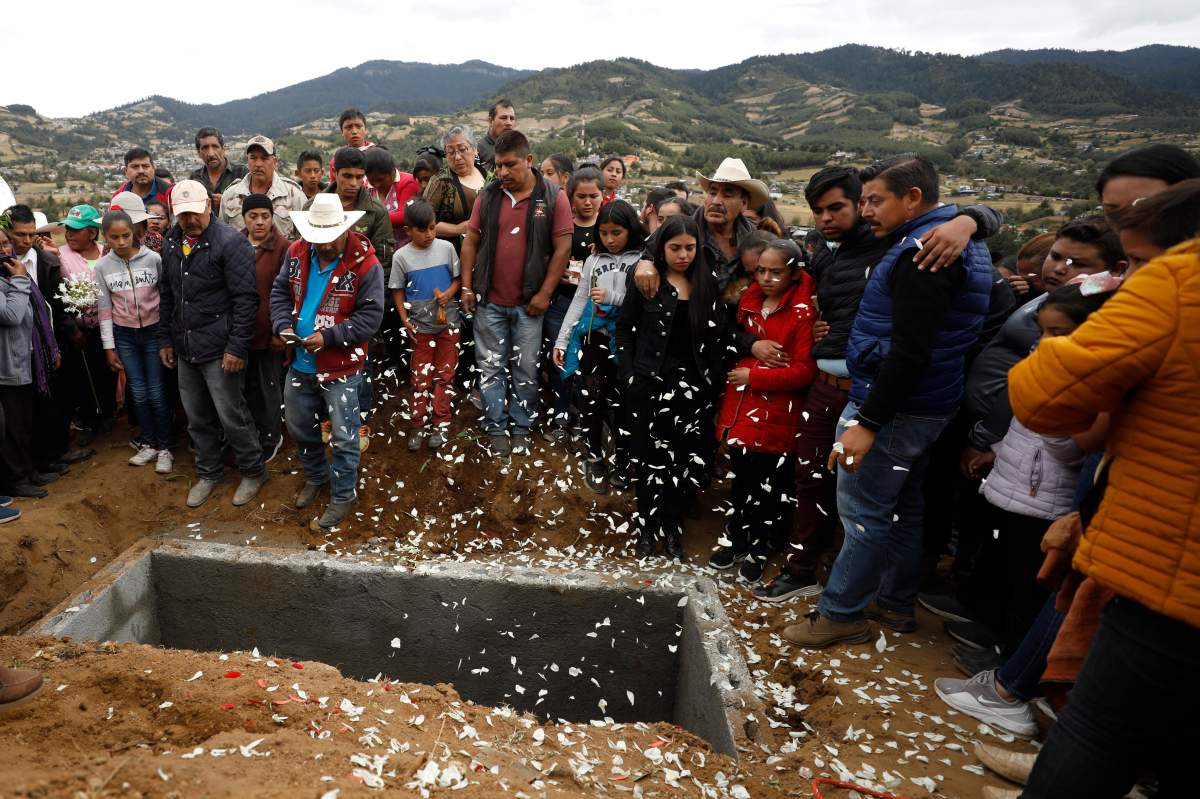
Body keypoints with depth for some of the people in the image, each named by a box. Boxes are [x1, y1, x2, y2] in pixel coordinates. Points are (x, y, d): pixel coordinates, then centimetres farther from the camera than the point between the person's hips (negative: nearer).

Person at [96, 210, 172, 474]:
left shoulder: (153, 258, -9)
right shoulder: (102, 267, -1)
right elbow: (104, 308, 3)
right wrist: (109, 348, 2)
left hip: (153, 332, -2)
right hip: (124, 335, 3)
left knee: (156, 393, -1)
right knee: (139, 393, 9)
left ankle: (164, 448, 12)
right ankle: (148, 444, 23)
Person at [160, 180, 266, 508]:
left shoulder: (231, 242, -13)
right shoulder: (171, 242, 10)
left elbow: (245, 299, -17)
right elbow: (166, 295, 18)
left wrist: (237, 348, -19)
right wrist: (166, 339, 16)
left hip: (219, 349, -7)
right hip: (184, 350, 7)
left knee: (232, 416, 0)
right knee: (198, 418, 16)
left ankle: (253, 472, 20)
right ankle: (208, 473, 32)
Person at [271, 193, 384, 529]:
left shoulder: (365, 264, -17)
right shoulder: (298, 253, 1)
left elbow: (370, 316, -17)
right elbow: (280, 291, 10)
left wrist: (329, 337, -24)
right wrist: (283, 324, -9)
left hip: (341, 367, -6)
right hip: (299, 363, 6)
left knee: (343, 437, 4)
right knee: (299, 427, 22)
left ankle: (342, 497, 23)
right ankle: (315, 477, 46)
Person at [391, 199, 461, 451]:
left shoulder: (446, 248, -3)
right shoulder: (401, 256, -5)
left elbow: (457, 278, 6)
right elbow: (398, 290, 3)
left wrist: (448, 294, -14)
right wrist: (405, 321, -4)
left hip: (448, 321, 1)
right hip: (420, 325, -1)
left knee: (445, 374, 6)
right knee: (421, 377, 5)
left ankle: (440, 424, 16)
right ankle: (419, 425, 17)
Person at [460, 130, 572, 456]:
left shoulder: (553, 197, -4)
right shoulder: (489, 196, 4)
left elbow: (563, 247, -7)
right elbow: (471, 242, 8)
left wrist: (545, 293, -10)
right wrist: (467, 286, 2)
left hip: (529, 303, -2)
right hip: (489, 301, 3)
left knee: (526, 370, 7)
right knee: (491, 367, 8)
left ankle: (521, 428, 22)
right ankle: (496, 428, 21)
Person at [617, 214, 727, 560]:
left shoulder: (707, 284, 6)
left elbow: (717, 337, 7)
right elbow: (625, 327, 1)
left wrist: (713, 379, -2)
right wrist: (628, 374, -5)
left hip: (692, 384, 2)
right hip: (650, 382, -2)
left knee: (685, 457, 6)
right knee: (650, 454, 6)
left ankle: (671, 527, 20)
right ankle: (647, 525, 20)